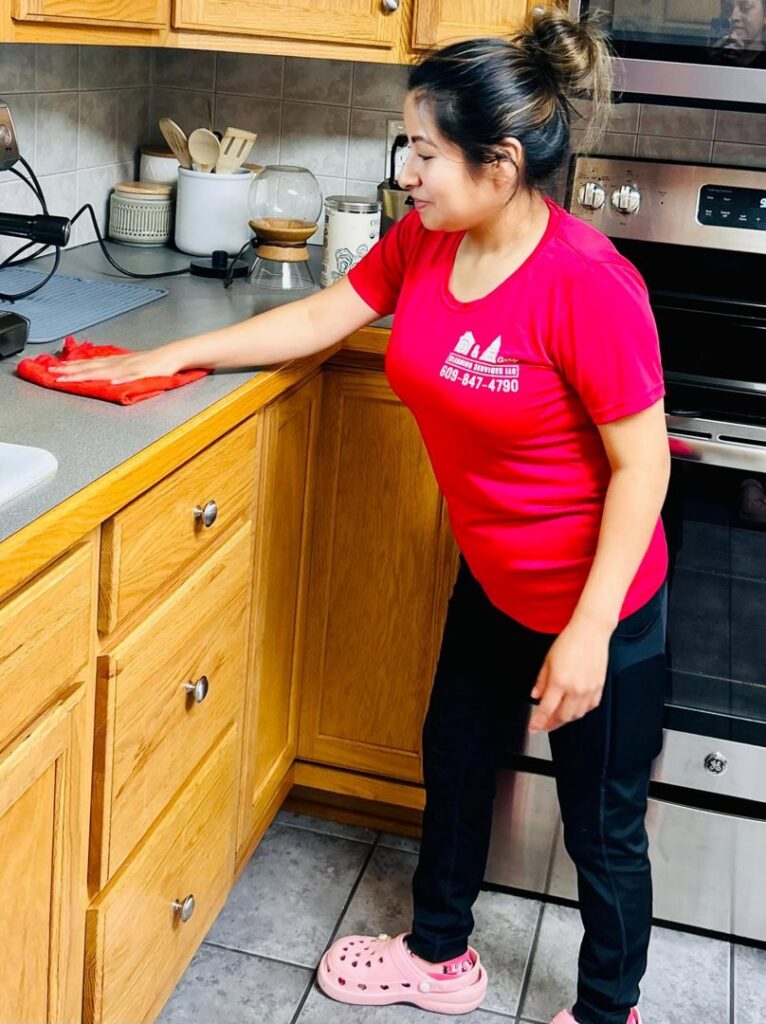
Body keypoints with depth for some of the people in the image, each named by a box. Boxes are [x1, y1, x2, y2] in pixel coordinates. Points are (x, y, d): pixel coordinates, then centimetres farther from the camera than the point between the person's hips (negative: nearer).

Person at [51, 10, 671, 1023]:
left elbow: (641, 463, -24)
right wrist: (169, 356, 5)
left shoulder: (586, 283, -28)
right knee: (454, 755, 24)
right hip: (492, 582, 8)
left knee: (602, 828, 11)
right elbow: (319, 318, 5)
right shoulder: (424, 239, -6)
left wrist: (588, 631, -23)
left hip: (598, 606, -8)